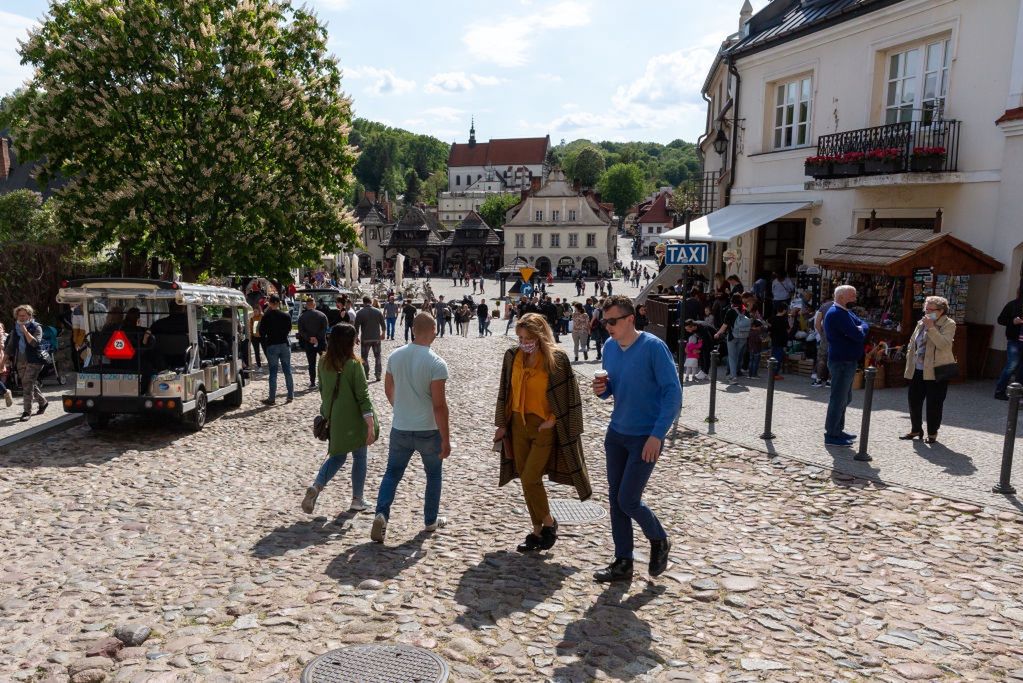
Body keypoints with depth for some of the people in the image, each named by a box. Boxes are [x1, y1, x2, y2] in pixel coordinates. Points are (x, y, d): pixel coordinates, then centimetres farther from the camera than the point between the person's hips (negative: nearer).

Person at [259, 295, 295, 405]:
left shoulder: (266, 316, -9)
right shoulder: (286, 316, -1)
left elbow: (262, 332, -5)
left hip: (272, 346, -3)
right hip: (285, 344, 3)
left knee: (273, 372, 0)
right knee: (287, 371, 9)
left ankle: (272, 398, 2)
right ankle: (290, 396, 12)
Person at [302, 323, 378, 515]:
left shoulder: (324, 363, -2)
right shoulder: (354, 365, -19)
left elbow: (322, 391, 10)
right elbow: (363, 397, -18)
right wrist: (371, 425, -14)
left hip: (333, 420, 5)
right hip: (354, 421, -5)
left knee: (337, 457, 20)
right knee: (359, 459, 14)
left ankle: (316, 487, -1)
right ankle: (357, 500, 23)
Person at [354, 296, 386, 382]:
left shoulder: (360, 313, -8)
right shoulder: (378, 311, -2)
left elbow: (356, 326, -6)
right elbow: (383, 324, 6)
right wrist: (382, 333, 23)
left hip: (365, 339, -2)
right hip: (376, 338, 2)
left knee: (364, 357, 11)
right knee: (377, 356, 12)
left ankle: (366, 375, 10)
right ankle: (378, 375, 10)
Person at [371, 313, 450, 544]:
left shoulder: (395, 356, -2)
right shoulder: (436, 364, -19)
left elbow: (388, 389, 11)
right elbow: (439, 405, -19)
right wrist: (446, 439, -12)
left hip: (400, 429, 3)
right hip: (429, 431, -3)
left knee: (392, 473, 15)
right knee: (434, 475, 18)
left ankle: (381, 514, -4)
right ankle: (431, 520, 28)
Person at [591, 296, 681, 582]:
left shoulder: (653, 347, -18)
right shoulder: (609, 347, 2)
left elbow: (673, 392, -17)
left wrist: (657, 435, -21)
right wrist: (602, 389, -10)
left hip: (645, 437, -7)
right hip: (616, 433, 7)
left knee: (628, 500, -5)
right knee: (615, 498, 9)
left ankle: (659, 541, 25)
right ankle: (623, 562, 22)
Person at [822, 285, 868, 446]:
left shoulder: (846, 312, 15)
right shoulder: (837, 314, -19)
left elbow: (864, 325, 13)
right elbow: (858, 335, -24)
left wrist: (860, 329, -8)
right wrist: (860, 330, -3)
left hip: (847, 361, 11)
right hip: (841, 362, -11)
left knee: (844, 398, 18)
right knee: (838, 399, -6)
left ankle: (838, 430, 28)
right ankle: (831, 435, -1)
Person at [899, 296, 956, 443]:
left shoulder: (948, 324, -7)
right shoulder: (922, 323, 12)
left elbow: (944, 344, -22)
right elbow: (912, 343, 21)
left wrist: (931, 328, -25)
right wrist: (910, 359, 11)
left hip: (936, 371, -6)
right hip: (917, 370, 6)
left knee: (934, 404, 3)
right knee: (914, 401, 11)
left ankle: (932, 433, 16)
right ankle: (916, 430, 26)